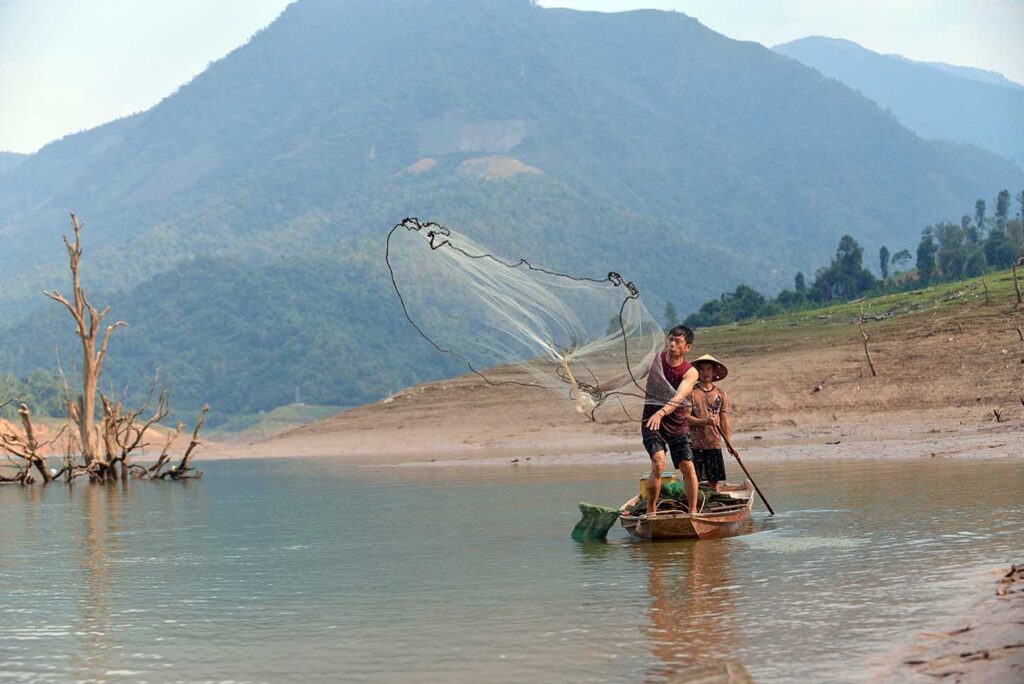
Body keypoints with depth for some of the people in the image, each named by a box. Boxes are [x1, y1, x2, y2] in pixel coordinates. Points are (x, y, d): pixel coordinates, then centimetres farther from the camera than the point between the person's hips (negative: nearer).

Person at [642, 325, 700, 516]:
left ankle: (693, 511, 11)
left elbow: (679, 397, -29)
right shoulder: (655, 360, -3)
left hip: (677, 424, 1)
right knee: (658, 464, -20)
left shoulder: (690, 373, -11)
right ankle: (651, 511, -14)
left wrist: (661, 413, -46)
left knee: (688, 468, -5)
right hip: (651, 422, -1)